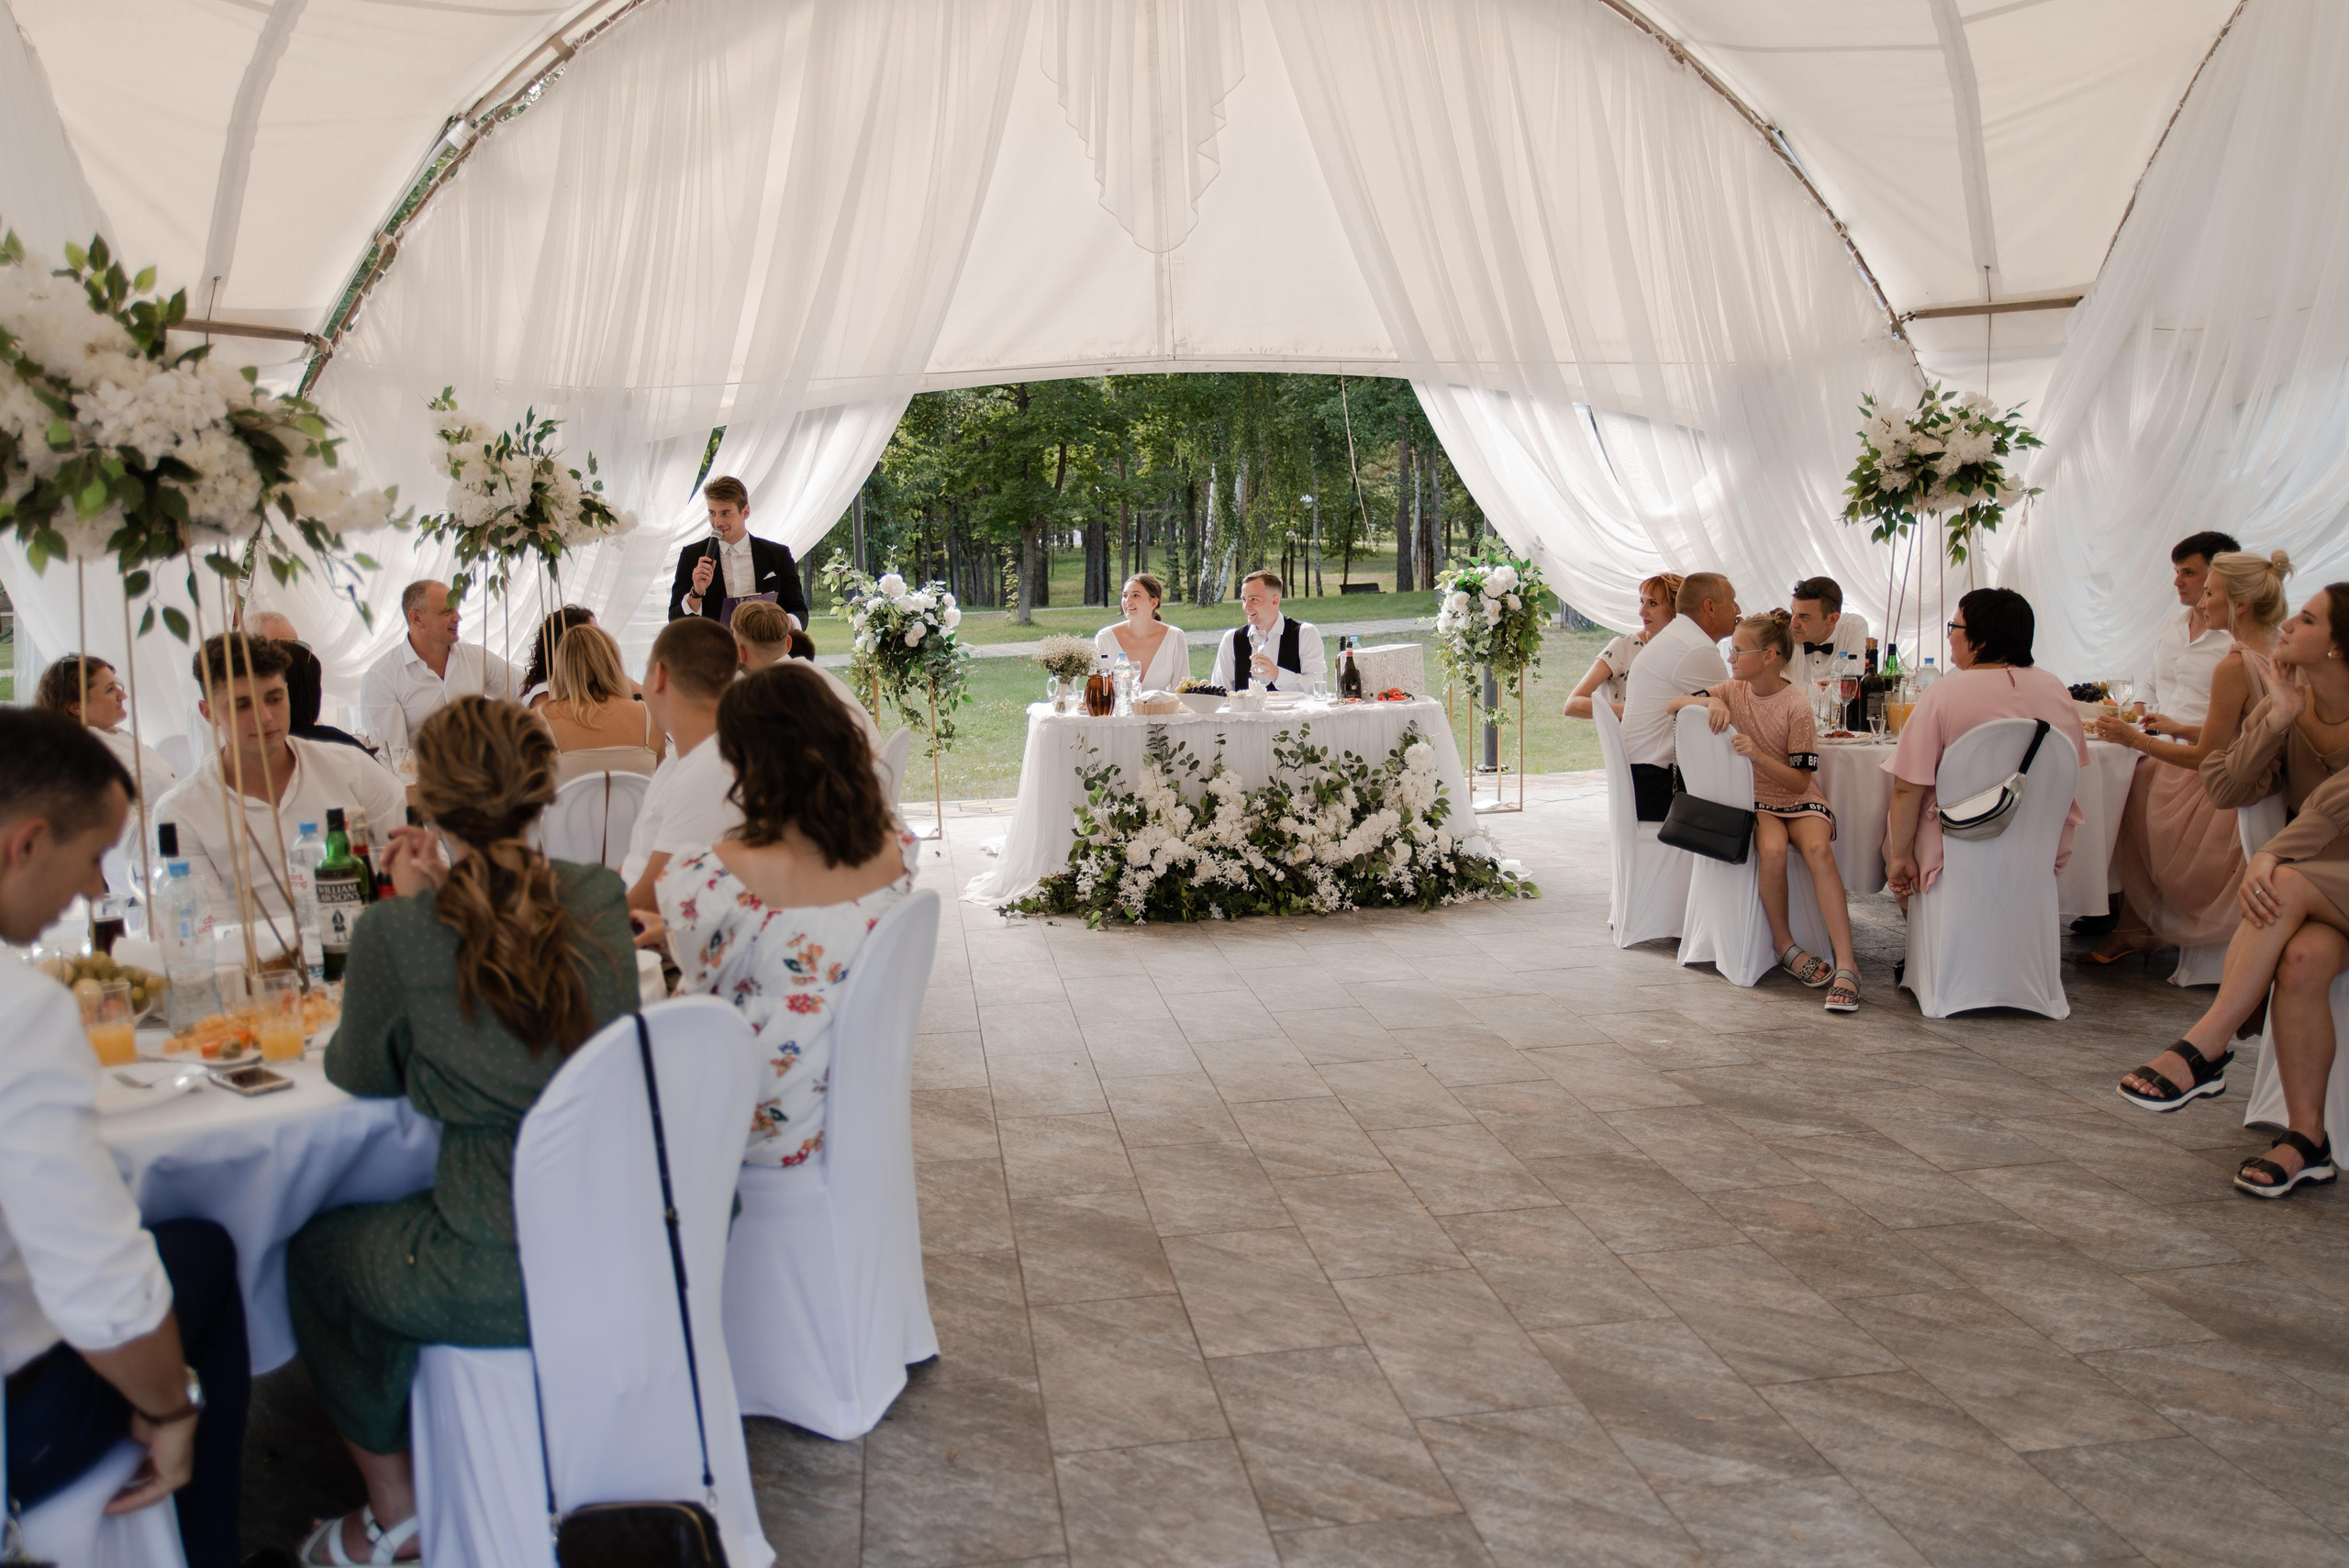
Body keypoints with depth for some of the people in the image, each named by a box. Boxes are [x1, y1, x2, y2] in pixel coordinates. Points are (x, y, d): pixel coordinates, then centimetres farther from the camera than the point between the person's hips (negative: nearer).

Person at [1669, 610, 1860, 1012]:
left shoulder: (1796, 704, -11)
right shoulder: (1734, 691, 3)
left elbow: (1799, 781, -13)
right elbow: (1672, 705, 4)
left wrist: (1758, 755, -29)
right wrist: (1709, 702, -16)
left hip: (1800, 801, -2)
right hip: (1755, 801, 2)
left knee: (1818, 849, -34)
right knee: (1772, 849, -33)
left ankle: (1846, 965, -38)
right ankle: (1784, 946, -16)